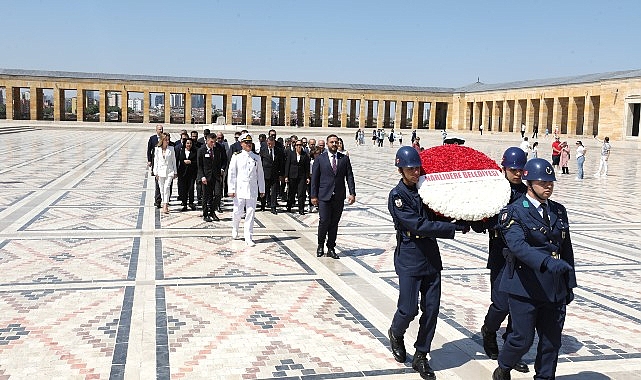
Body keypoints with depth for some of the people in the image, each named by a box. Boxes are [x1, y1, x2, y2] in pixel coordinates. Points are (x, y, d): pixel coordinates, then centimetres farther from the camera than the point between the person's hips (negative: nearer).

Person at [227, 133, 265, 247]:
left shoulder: (257, 157, 8)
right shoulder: (236, 156, 1)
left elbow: (260, 174, 12)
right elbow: (231, 173, -1)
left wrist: (262, 190, 10)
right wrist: (231, 189, -6)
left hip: (252, 190, 2)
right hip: (240, 189, -2)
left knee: (250, 214, 0)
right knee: (238, 212, 5)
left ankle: (249, 238, 4)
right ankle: (235, 229, 35)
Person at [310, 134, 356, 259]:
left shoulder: (344, 159, 8)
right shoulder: (320, 159, 2)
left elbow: (349, 176, 5)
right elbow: (314, 178, 2)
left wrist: (352, 193, -6)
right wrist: (313, 195, -3)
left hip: (339, 197, 2)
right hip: (324, 196, -2)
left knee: (334, 223, 7)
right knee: (324, 221, -7)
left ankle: (331, 249, 17)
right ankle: (320, 245, 15)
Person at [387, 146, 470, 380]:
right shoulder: (397, 196, -12)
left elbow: (438, 216, 14)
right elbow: (420, 226, -20)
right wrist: (456, 228, -20)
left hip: (431, 258, 6)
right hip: (409, 260, -6)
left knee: (431, 309, 6)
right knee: (409, 309, -4)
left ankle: (421, 357, 20)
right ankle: (396, 334, 30)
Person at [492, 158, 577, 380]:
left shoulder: (559, 211, 11)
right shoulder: (514, 212, -9)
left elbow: (567, 249, 16)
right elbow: (517, 245, -25)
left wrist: (569, 284, 15)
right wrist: (547, 262, -39)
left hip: (554, 288, 6)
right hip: (525, 286, -5)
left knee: (552, 341, 10)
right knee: (523, 339, 1)